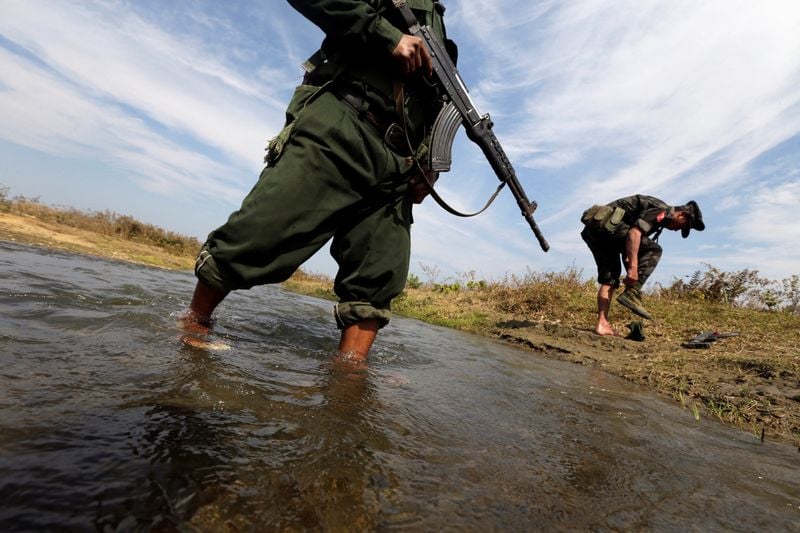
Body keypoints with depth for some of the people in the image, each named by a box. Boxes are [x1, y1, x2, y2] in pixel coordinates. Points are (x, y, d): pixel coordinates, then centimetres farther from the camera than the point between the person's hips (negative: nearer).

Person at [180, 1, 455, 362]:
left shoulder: (439, 35, 35)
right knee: (262, 235, -12)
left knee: (379, 279, -7)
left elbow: (435, 116, 28)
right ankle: (193, 323, 8)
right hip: (338, 127, -6)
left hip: (394, 167, 6)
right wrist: (386, 34, -6)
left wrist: (429, 167, 9)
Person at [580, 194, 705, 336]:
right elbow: (634, 233, -21)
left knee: (609, 278, 9)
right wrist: (633, 267, -24)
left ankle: (602, 324, 1)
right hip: (605, 224, -10)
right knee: (653, 250, -6)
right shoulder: (660, 210, -4)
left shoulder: (657, 216, 27)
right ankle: (631, 294, -13)